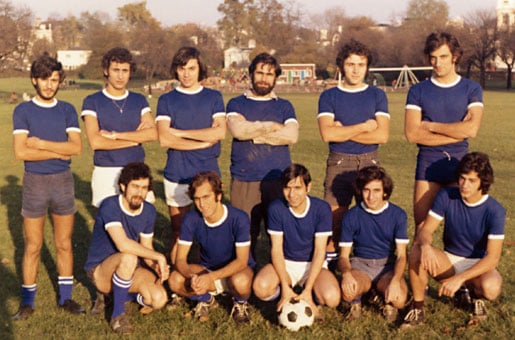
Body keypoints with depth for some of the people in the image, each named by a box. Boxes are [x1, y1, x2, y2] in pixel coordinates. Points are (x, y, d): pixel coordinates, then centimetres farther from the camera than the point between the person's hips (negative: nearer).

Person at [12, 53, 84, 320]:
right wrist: (58, 152, -12)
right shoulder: (23, 111, -2)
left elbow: (77, 147, -9)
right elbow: (21, 152, -14)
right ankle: (27, 302, 16)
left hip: (63, 181, 2)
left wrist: (41, 143, -14)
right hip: (34, 182, -2)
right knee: (33, 246, 4)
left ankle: (66, 297, 21)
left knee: (64, 244, 9)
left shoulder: (67, 110, 4)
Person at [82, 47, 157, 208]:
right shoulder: (92, 101, 1)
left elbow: (153, 133, -5)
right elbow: (95, 142, -12)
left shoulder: (139, 100, 10)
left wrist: (115, 135, -12)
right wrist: (136, 137, -6)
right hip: (105, 172, -2)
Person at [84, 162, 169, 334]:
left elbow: (146, 249, 3)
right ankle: (118, 314, -18)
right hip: (100, 270, -5)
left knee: (159, 299, -20)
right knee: (128, 257, -39)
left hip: (129, 268, 6)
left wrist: (158, 266, -19)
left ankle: (122, 294, 11)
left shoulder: (149, 211, -3)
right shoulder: (110, 206, -24)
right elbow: (123, 244, -37)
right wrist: (159, 257, -31)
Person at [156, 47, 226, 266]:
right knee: (178, 232, 5)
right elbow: (164, 139, -8)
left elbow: (220, 132, -5)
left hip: (208, 172, 1)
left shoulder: (214, 98, 10)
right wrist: (204, 141, -7)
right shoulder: (166, 100, 6)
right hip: (177, 175, -1)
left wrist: (181, 133, -6)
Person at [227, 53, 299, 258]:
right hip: (243, 181, 0)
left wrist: (254, 134, -5)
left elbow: (291, 135, -5)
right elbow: (238, 130, -10)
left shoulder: (284, 106, 14)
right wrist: (273, 126, -2)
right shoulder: (236, 104, 12)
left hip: (278, 181, 1)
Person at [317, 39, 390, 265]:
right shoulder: (329, 97, 6)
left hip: (369, 162, 1)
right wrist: (364, 126, -6)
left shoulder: (377, 96, 9)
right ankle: (330, 258, 11)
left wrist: (344, 131, -7)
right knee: (334, 216, -2)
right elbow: (327, 133, -10)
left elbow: (382, 135, -4)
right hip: (338, 162, 0)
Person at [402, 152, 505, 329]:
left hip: (479, 264, -2)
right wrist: (426, 246, -41)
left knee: (491, 288, -36)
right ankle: (418, 308, -13)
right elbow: (425, 230, -14)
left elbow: (493, 257, -23)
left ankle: (475, 295, 4)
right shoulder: (446, 196, -12)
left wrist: (459, 278, -35)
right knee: (417, 251, -29)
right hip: (449, 259, 2)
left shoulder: (495, 211, -20)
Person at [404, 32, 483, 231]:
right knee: (422, 228, 1)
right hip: (428, 163, 0)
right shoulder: (418, 91, 5)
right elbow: (412, 134, -7)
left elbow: (472, 129, -11)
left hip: (459, 163, 0)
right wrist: (457, 132, -8)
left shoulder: (471, 89, 4)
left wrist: (431, 126, -5)